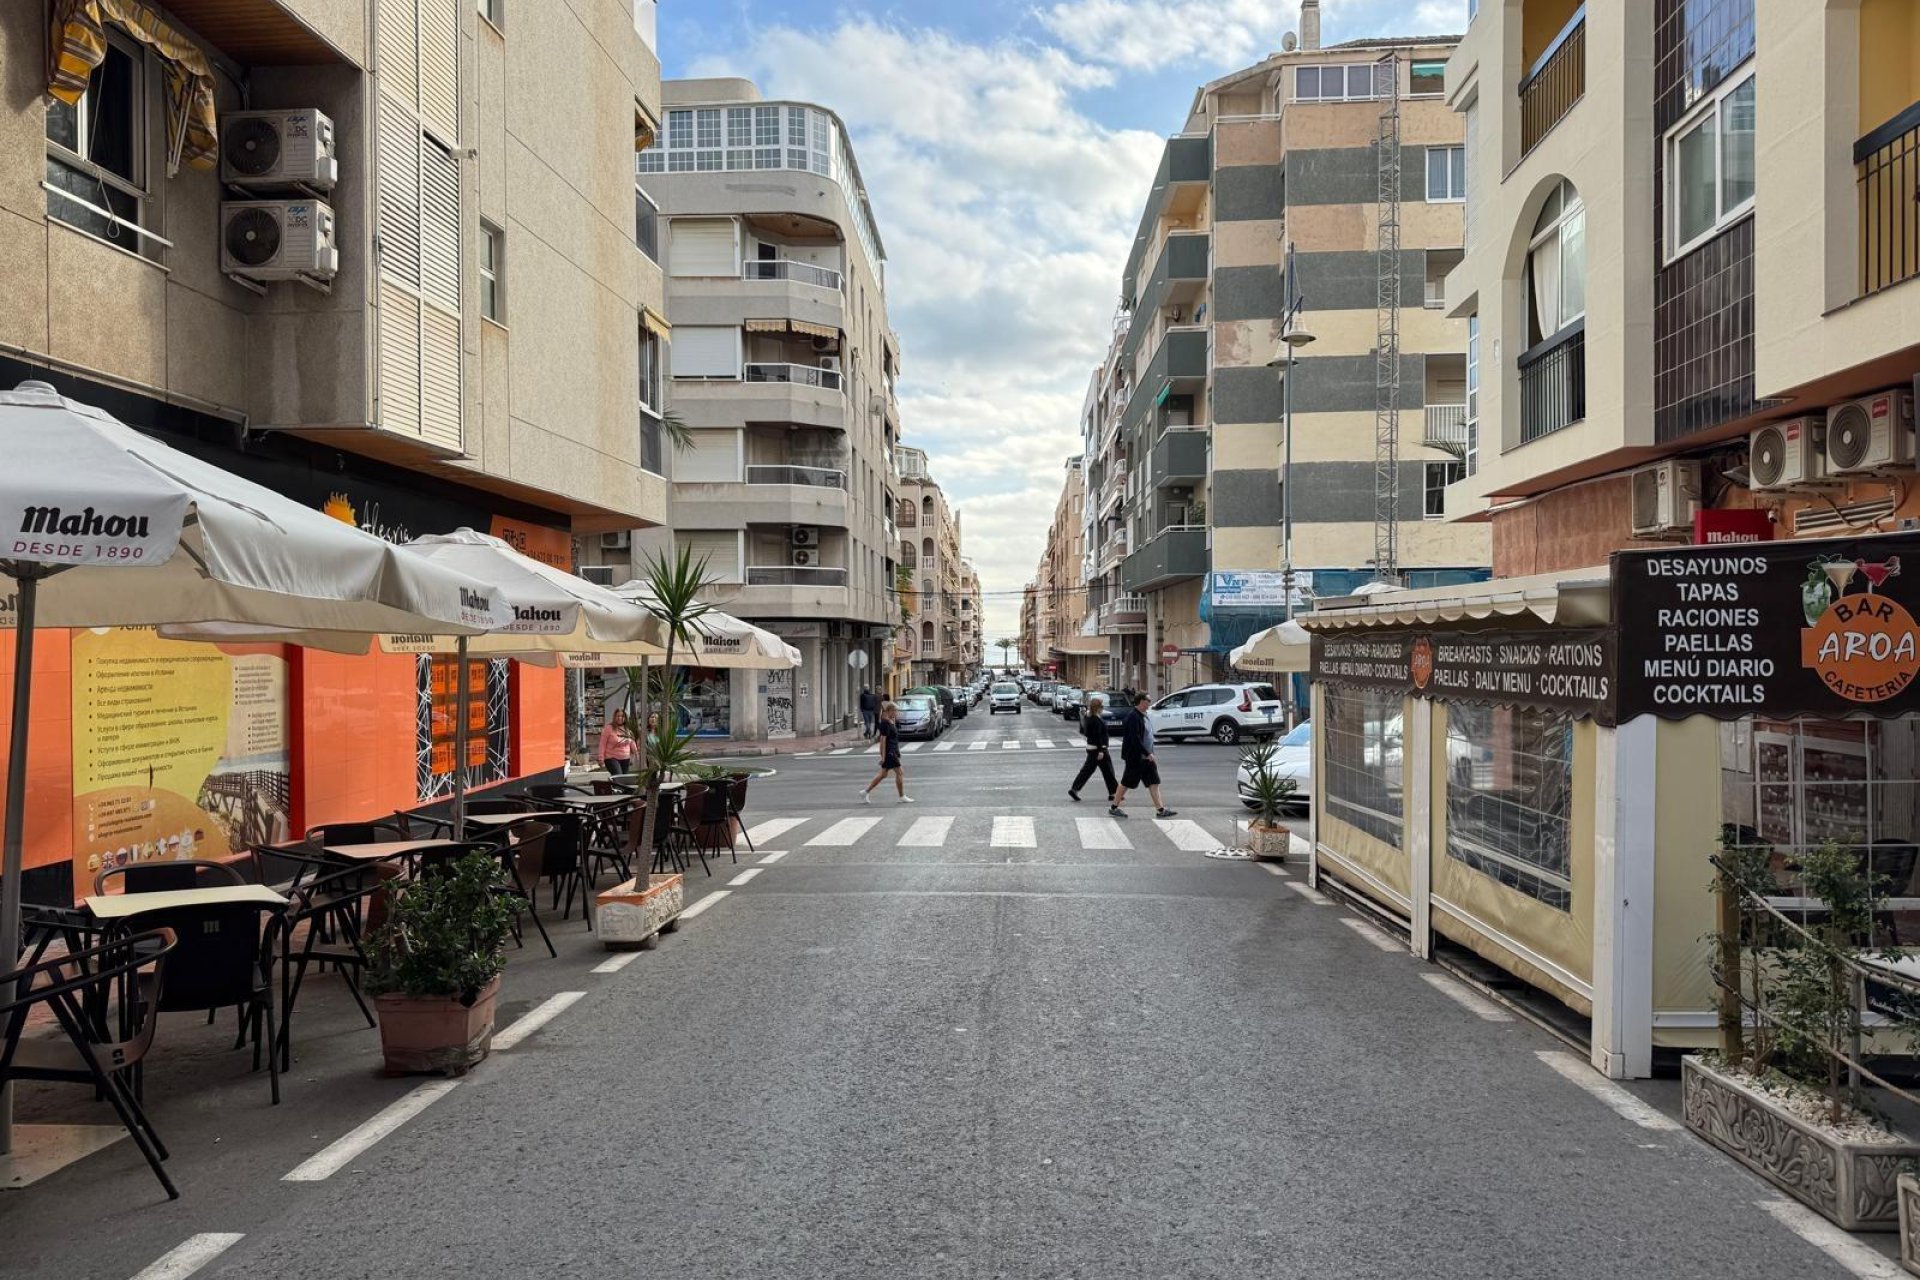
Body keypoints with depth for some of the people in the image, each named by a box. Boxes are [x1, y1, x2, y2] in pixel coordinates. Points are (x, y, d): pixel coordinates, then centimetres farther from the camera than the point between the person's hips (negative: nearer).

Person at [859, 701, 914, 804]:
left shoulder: (891, 722, 13)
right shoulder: (885, 723, -16)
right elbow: (883, 740, -18)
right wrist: (883, 756, -20)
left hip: (892, 752, 10)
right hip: (889, 752, -10)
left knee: (883, 774, 13)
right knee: (899, 772, -3)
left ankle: (865, 792, 17)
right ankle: (902, 797, 5)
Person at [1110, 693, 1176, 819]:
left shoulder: (1143, 716, 11)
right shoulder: (1133, 717, -19)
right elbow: (1135, 739, -25)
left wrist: (1149, 754, 17)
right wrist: (1148, 754, -24)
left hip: (1146, 757, 9)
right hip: (1135, 757, -9)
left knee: (1154, 782, 4)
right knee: (1127, 783, 2)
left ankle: (1160, 809, 4)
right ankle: (1114, 807, 15)